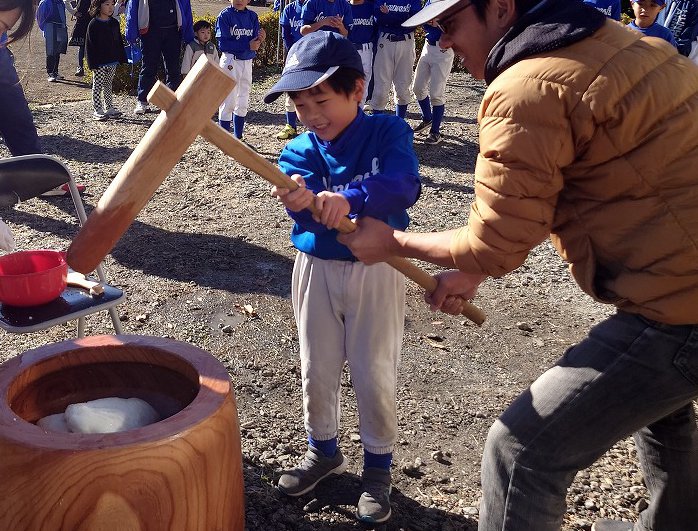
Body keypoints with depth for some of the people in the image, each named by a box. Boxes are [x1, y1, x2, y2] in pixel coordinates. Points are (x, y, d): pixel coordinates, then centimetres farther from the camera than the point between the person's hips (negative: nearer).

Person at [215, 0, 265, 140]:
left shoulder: (252, 16, 7)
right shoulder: (224, 15, -8)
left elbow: (255, 43, 3)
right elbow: (223, 44, -16)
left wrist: (260, 39, -20)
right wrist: (248, 45, -19)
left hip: (247, 62, 5)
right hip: (230, 61, -5)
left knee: (243, 103, 11)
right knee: (228, 102, -4)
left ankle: (238, 138, 23)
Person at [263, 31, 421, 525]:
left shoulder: (389, 132, -10)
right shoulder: (300, 151, -3)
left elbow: (404, 186, -28)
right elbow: (313, 216, -19)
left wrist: (349, 198, -45)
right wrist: (302, 201, -43)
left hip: (377, 270, -3)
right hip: (317, 269, 3)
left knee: (374, 373, 6)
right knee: (318, 368, 14)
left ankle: (378, 465, 27)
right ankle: (323, 449, 38)